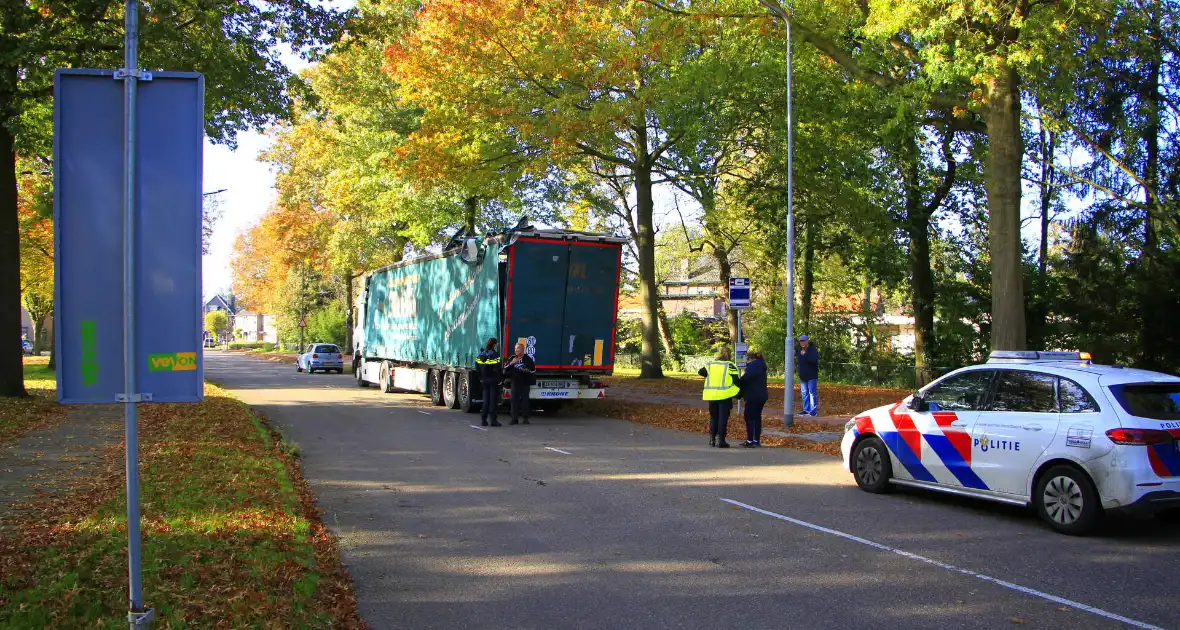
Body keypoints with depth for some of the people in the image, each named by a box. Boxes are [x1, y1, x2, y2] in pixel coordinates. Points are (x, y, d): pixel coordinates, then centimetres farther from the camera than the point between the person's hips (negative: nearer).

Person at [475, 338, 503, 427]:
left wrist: (481, 378, 17)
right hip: (493, 380, -6)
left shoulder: (481, 355, 8)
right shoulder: (495, 354, -12)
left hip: (485, 380, 6)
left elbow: (478, 367, 11)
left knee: (486, 400, 12)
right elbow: (498, 369, -17)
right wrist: (501, 379, -11)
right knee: (493, 400, -3)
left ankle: (483, 419, 11)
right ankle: (493, 420, -3)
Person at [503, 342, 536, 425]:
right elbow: (505, 369, 7)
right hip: (514, 383, 2)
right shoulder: (512, 358, 10)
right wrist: (511, 363, -10)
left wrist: (528, 371, -14)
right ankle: (515, 419, 1)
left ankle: (525, 418, 5)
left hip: (525, 383, -2)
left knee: (525, 400, -1)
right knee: (514, 400, -2)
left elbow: (534, 370, 6)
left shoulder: (528, 359, 3)